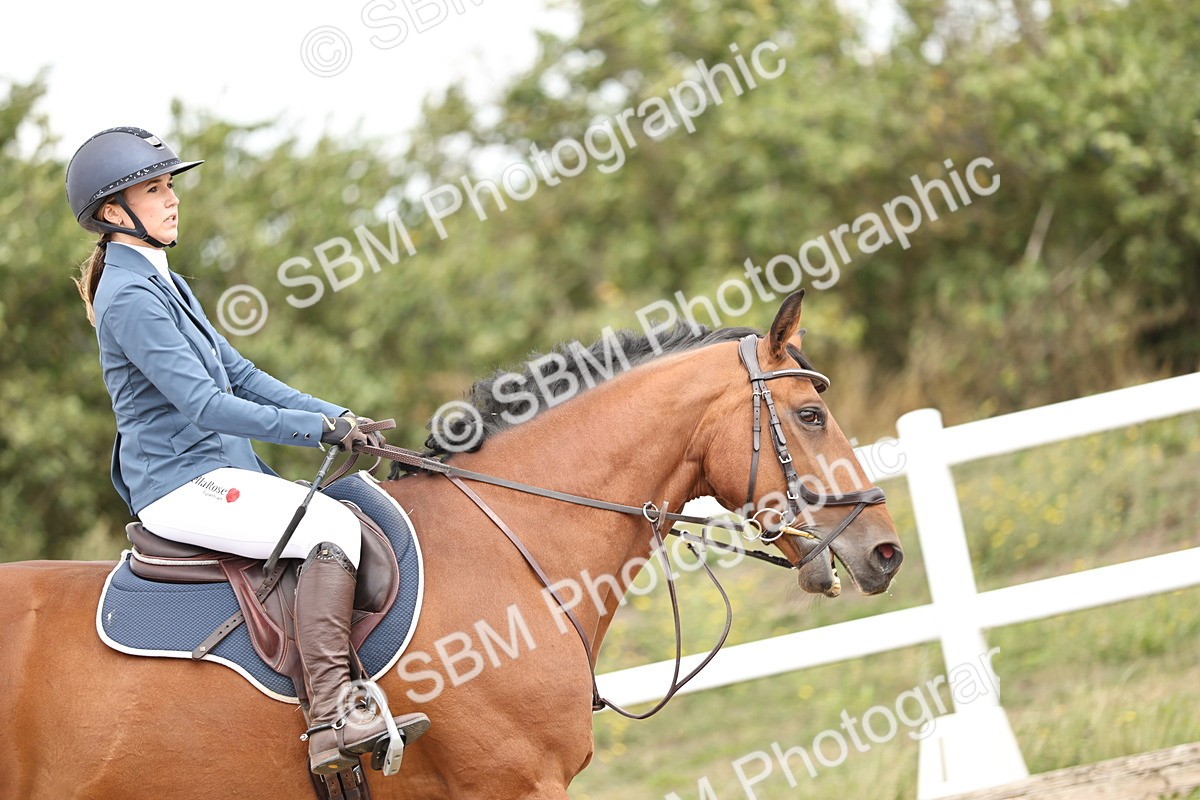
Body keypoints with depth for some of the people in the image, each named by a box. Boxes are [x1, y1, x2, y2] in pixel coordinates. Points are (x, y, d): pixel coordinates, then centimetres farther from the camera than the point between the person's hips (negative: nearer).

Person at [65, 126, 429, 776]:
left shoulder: (164, 285, 18)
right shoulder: (130, 297, -15)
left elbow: (240, 376, 19)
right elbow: (203, 404, -22)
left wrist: (339, 417, 8)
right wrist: (318, 429, -23)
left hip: (220, 476, 11)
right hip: (182, 485, -11)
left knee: (365, 515, 10)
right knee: (334, 527, -26)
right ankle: (331, 721, -34)